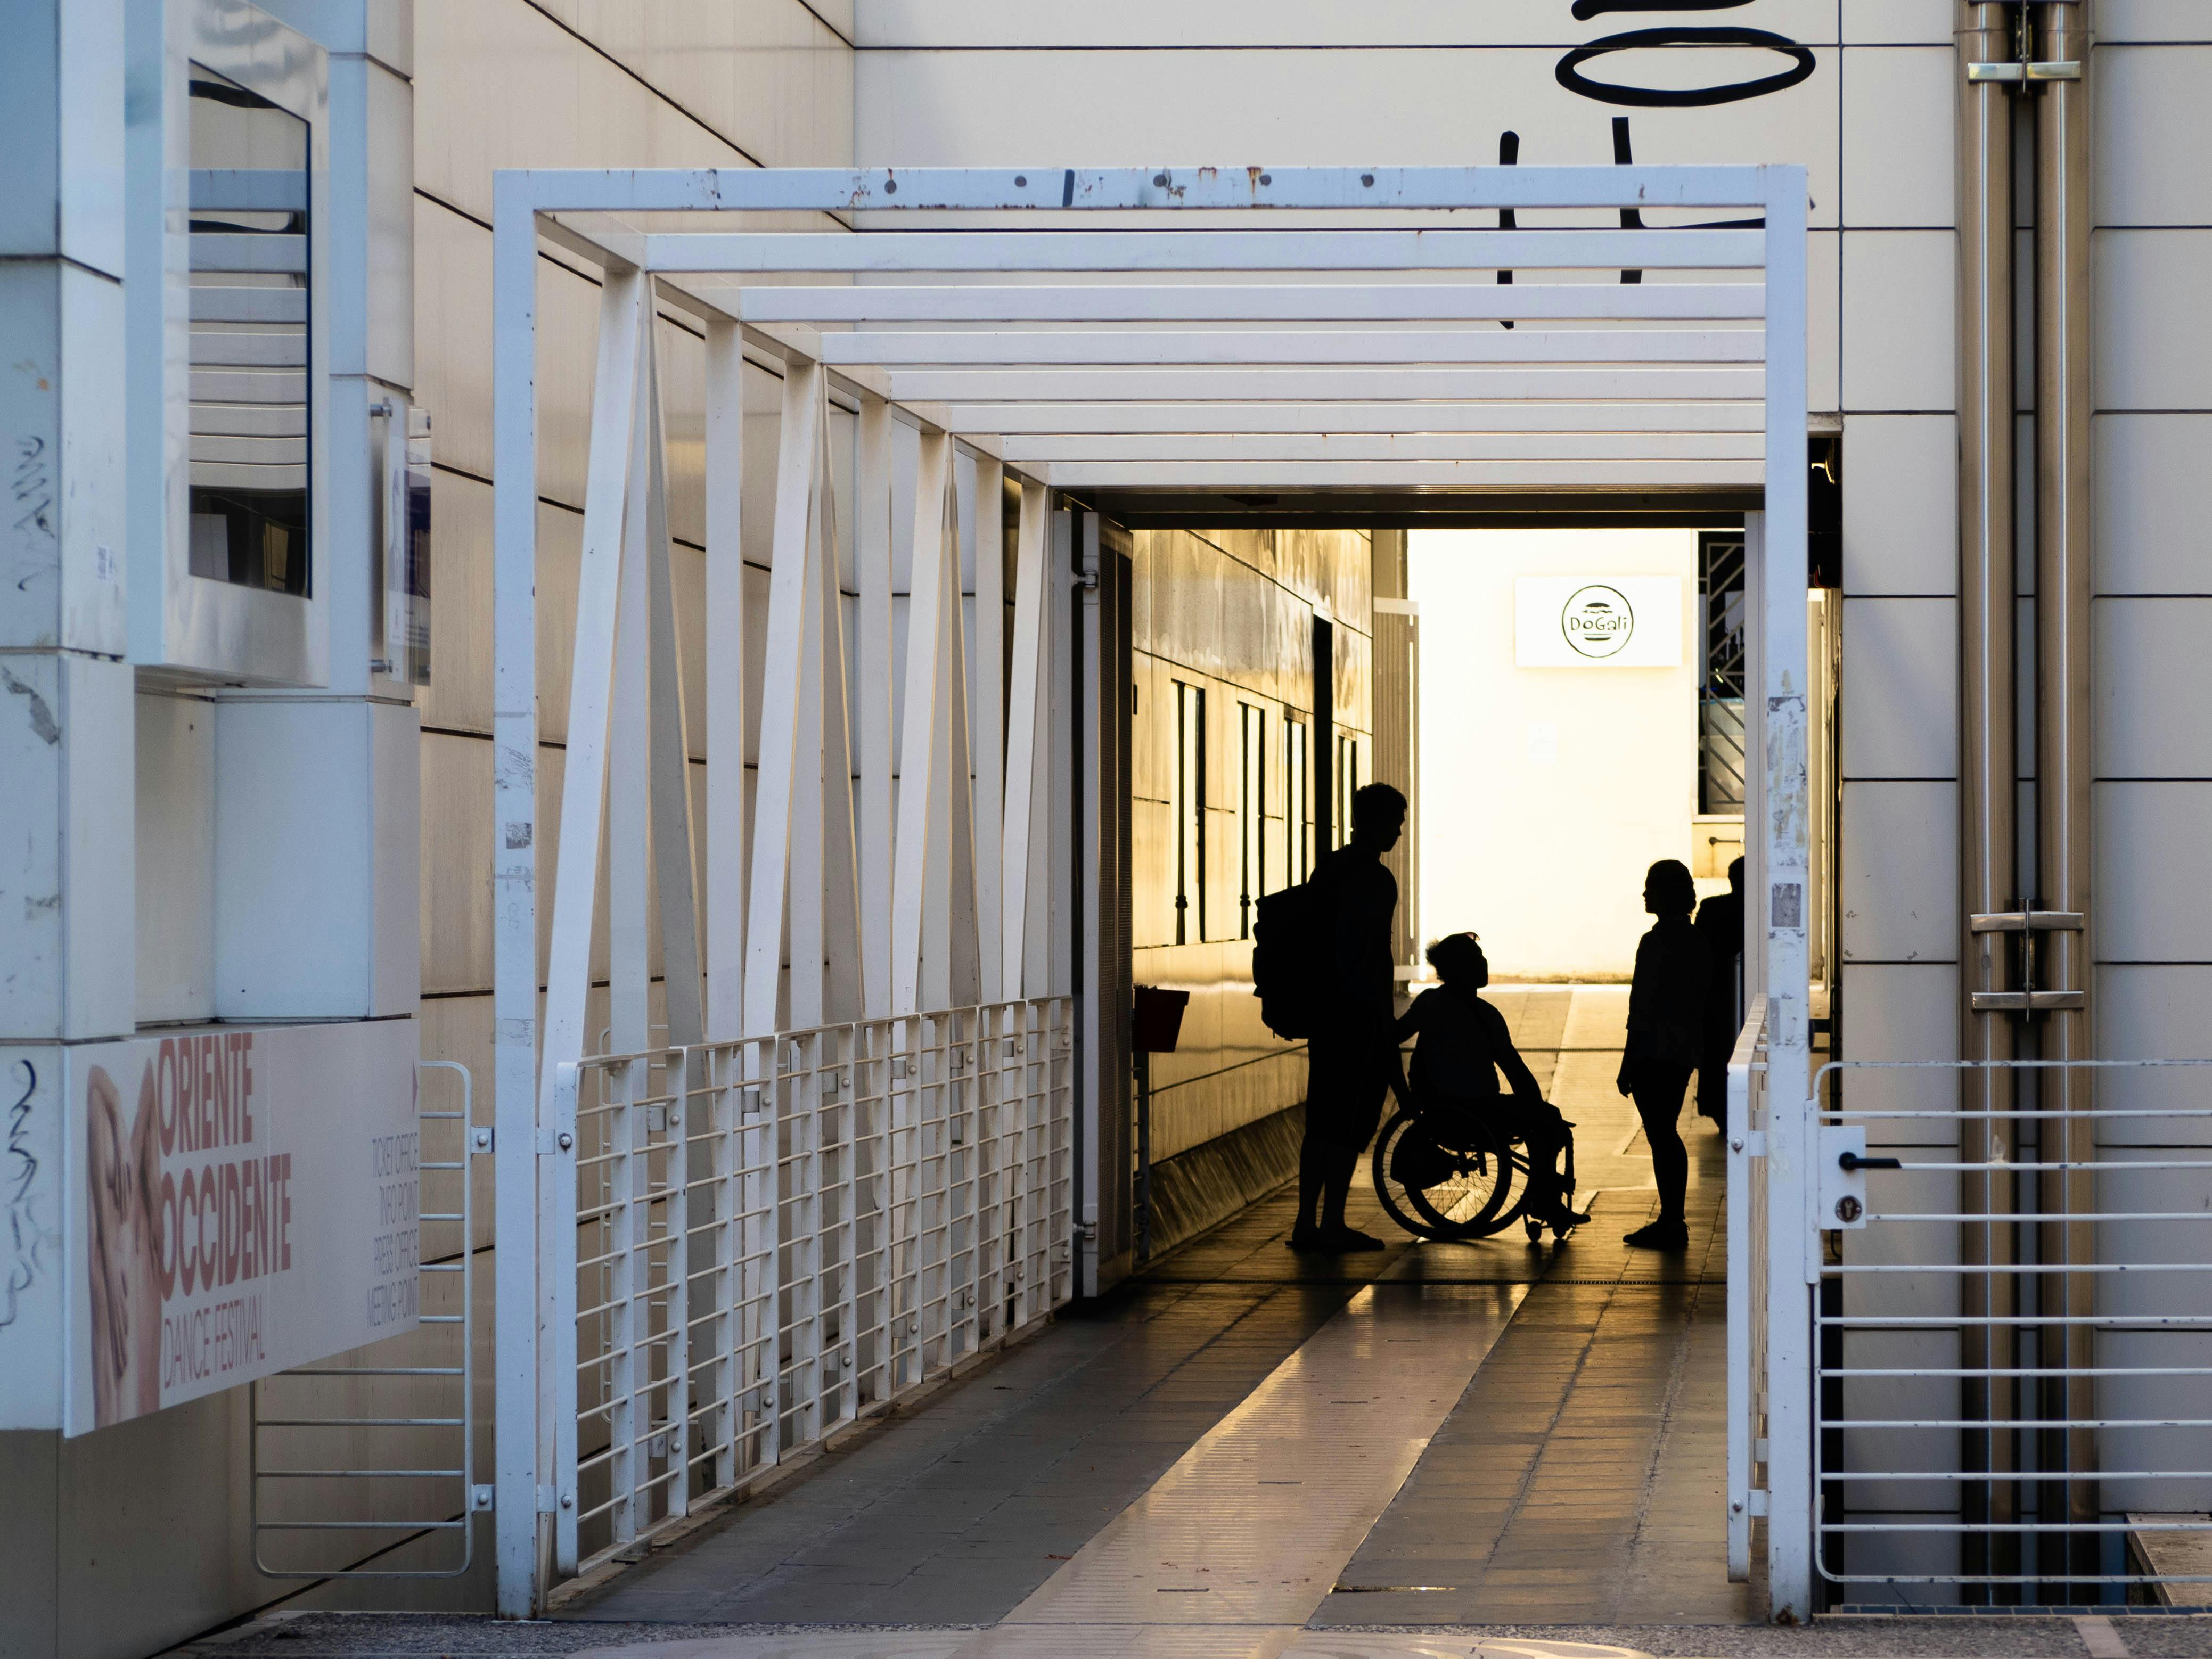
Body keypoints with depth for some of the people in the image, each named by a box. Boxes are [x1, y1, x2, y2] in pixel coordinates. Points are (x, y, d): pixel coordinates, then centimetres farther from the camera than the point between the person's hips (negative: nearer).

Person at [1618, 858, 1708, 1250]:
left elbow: (1643, 1009, -17)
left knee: (1660, 1135, -4)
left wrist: (1628, 1065, -13)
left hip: (1655, 1053, -9)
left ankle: (1671, 1223, -3)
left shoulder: (1657, 942, -17)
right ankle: (1673, 1221, 19)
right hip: (1684, 1052, 9)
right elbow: (1700, 1002, 15)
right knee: (1667, 1134, 15)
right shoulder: (1694, 940, 10)